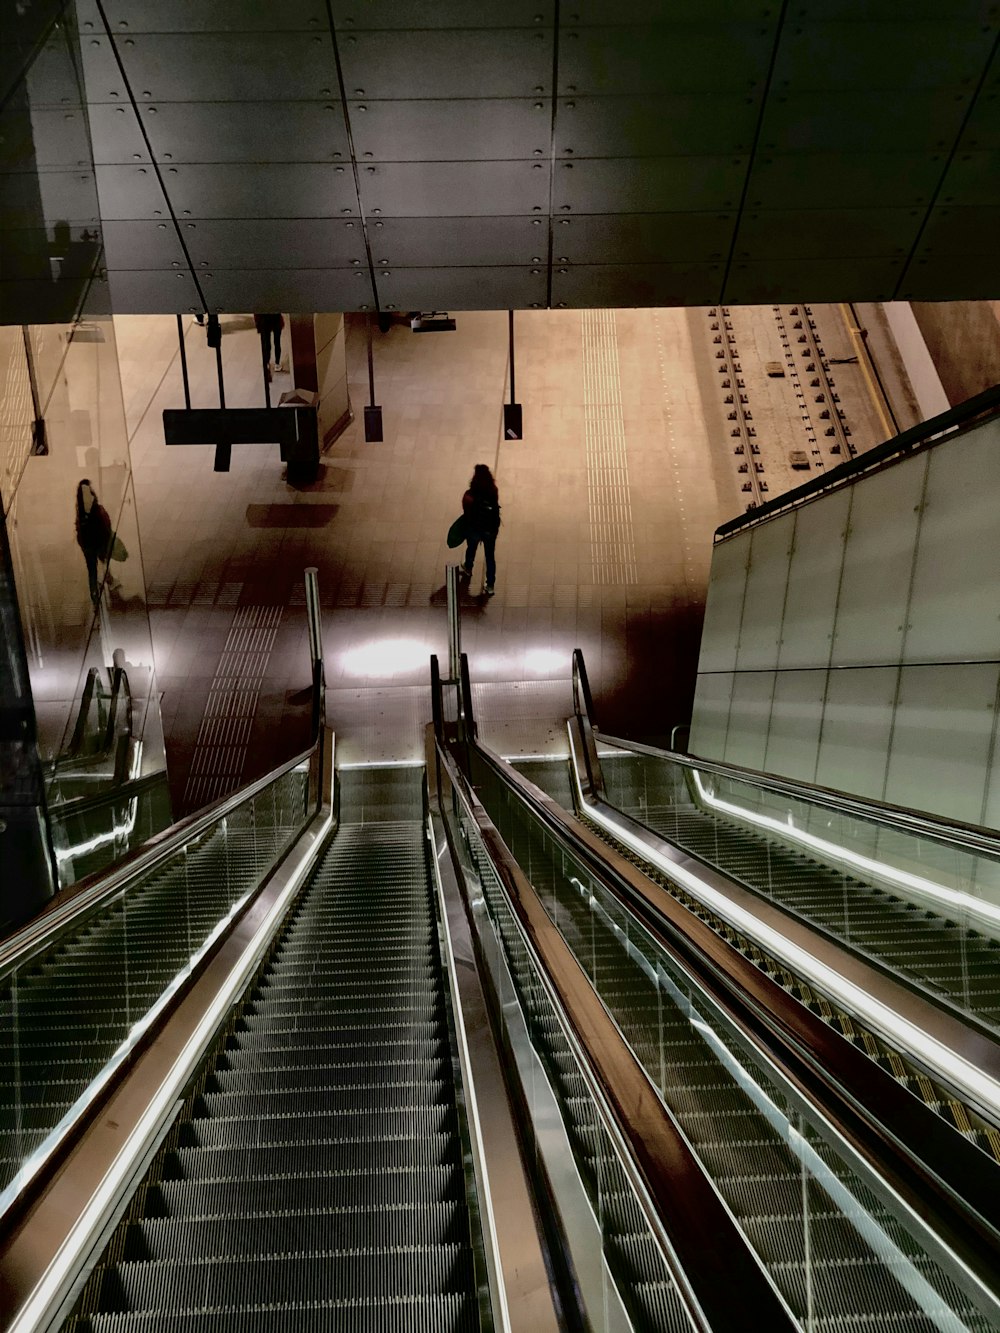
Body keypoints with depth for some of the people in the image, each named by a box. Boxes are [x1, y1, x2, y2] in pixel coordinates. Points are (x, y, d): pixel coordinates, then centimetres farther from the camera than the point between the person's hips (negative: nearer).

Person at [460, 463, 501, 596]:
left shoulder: (469, 495, -26)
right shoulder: (494, 491, -18)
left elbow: (467, 513, -12)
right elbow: (495, 507, -4)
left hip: (474, 529, -1)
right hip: (491, 528, 1)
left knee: (471, 549, 30)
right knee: (490, 556, 16)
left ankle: (468, 569, 58)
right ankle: (491, 585, 22)